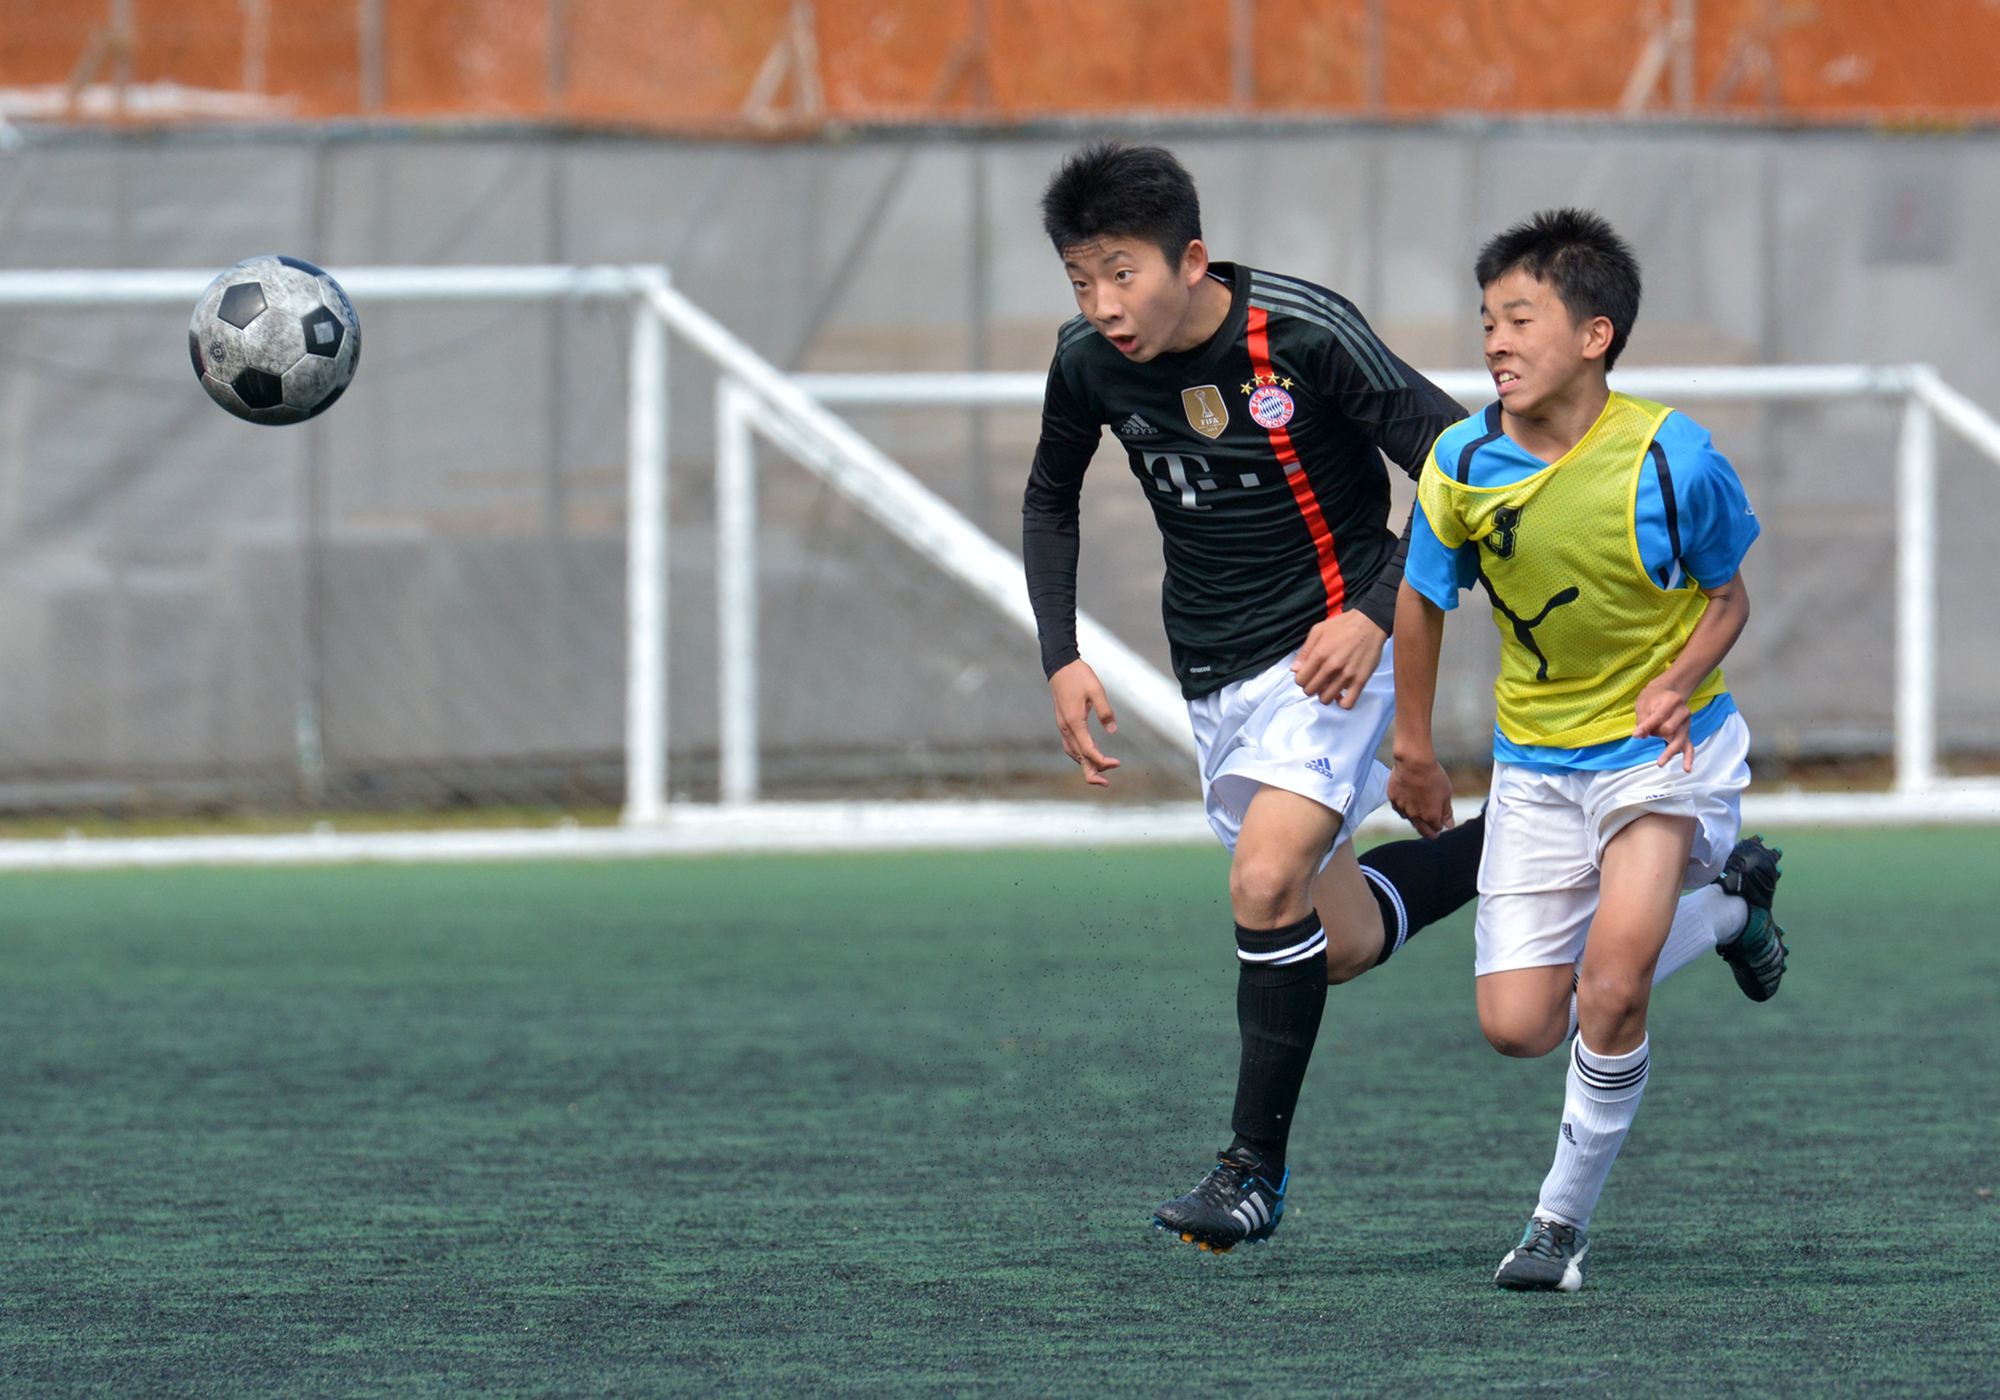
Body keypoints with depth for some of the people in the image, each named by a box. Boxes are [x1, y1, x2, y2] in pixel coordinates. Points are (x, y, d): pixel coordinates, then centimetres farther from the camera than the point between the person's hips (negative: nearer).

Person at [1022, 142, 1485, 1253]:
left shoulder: (1308, 334, -22)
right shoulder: (1091, 362, -7)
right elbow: (1051, 496, 14)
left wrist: (1375, 614, -27)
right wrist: (1062, 659, 3)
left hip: (1332, 646, -6)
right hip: (1217, 676, 6)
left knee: (1267, 882, -23)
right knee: (1339, 944, 9)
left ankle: (1259, 1164, -8)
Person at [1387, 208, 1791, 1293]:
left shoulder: (1670, 459, -19)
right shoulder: (1462, 464, -11)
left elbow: (1728, 597, -4)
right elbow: (1423, 596, 7)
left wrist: (1676, 685, -22)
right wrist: (1412, 748, 13)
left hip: (1664, 747, -4)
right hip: (1536, 760, 4)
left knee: (1610, 984, -24)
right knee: (1518, 1027, 0)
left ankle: (1562, 1218, -4)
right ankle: (1725, 905, 25)